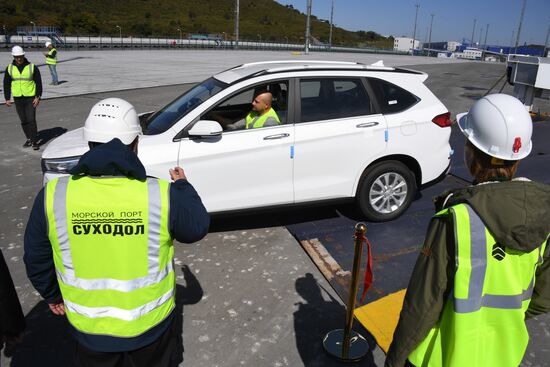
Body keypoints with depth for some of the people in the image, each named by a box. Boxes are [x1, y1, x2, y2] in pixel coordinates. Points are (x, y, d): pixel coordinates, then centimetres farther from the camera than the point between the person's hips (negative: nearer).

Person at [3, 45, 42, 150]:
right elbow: (6, 84, 10)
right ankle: (29, 138, 23)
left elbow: (38, 83, -3)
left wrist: (38, 97, -10)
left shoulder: (32, 67, -4)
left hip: (30, 98, -3)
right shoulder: (10, 68, 4)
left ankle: (34, 141, -5)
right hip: (18, 99, 4)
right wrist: (7, 98, 6)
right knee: (23, 121, 10)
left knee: (31, 120, -10)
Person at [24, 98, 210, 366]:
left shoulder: (53, 196, -17)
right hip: (151, 324, -1)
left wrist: (52, 295, 17)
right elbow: (197, 228, -5)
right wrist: (183, 186, 11)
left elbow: (36, 259, -2)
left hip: (89, 326, 1)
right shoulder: (163, 195, -24)